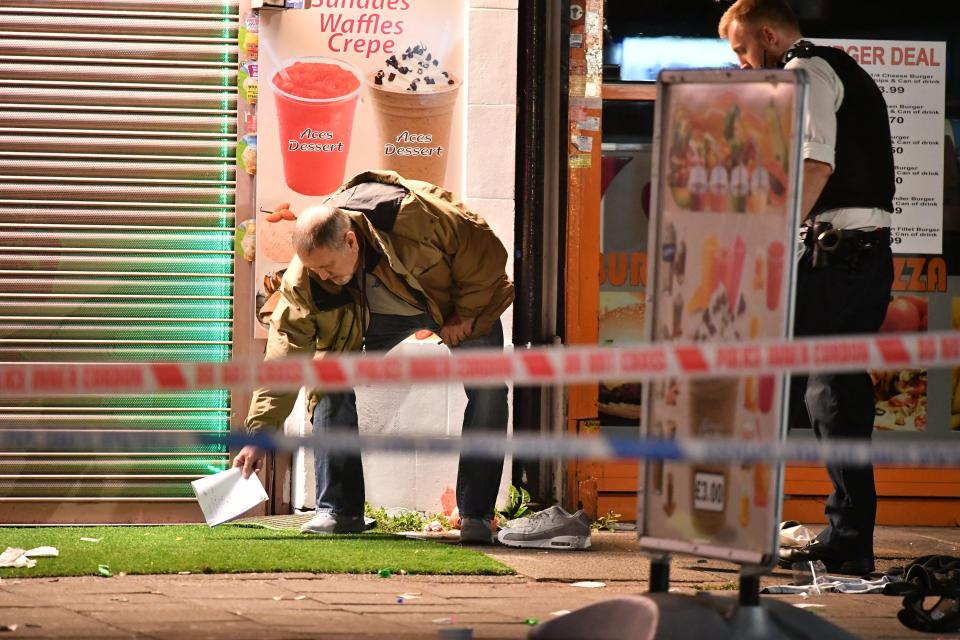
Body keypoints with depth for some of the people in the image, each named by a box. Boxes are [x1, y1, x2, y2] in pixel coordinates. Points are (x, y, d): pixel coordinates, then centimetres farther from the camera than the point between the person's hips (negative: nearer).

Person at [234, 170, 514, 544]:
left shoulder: (417, 216, -42)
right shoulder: (303, 281, -31)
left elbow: (485, 250, -27)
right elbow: (284, 353, -27)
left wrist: (466, 313, -20)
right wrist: (260, 432, -32)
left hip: (456, 304, -2)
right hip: (377, 314, 2)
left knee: (488, 392, -18)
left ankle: (475, 516, -10)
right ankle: (337, 510, -9)